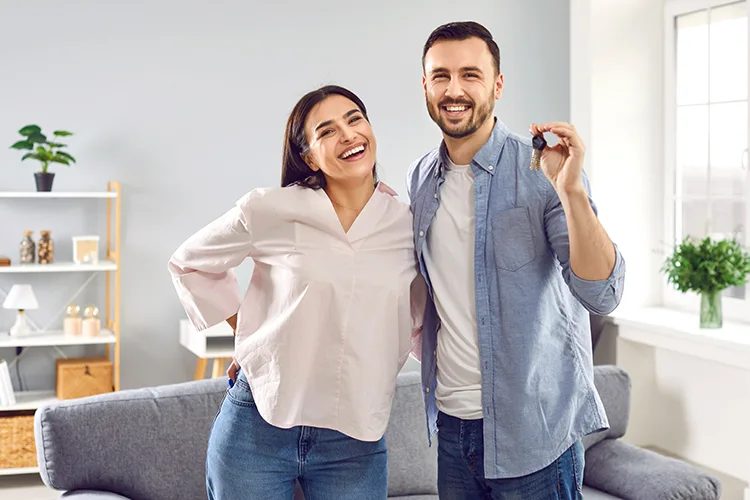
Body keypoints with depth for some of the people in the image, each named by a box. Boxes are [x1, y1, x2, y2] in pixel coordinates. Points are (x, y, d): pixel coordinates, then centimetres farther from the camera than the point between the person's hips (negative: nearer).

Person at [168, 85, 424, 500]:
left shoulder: (410, 227, 1)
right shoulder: (269, 211, -6)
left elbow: (419, 323, 17)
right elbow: (188, 263, 10)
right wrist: (245, 329, 6)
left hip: (355, 441, 2)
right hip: (256, 429, -1)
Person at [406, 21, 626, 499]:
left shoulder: (543, 171, -11)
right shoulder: (421, 179, 5)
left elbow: (602, 295, -21)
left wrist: (571, 190, -29)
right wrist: (421, 341, 7)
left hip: (533, 428, -5)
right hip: (451, 422, 5)